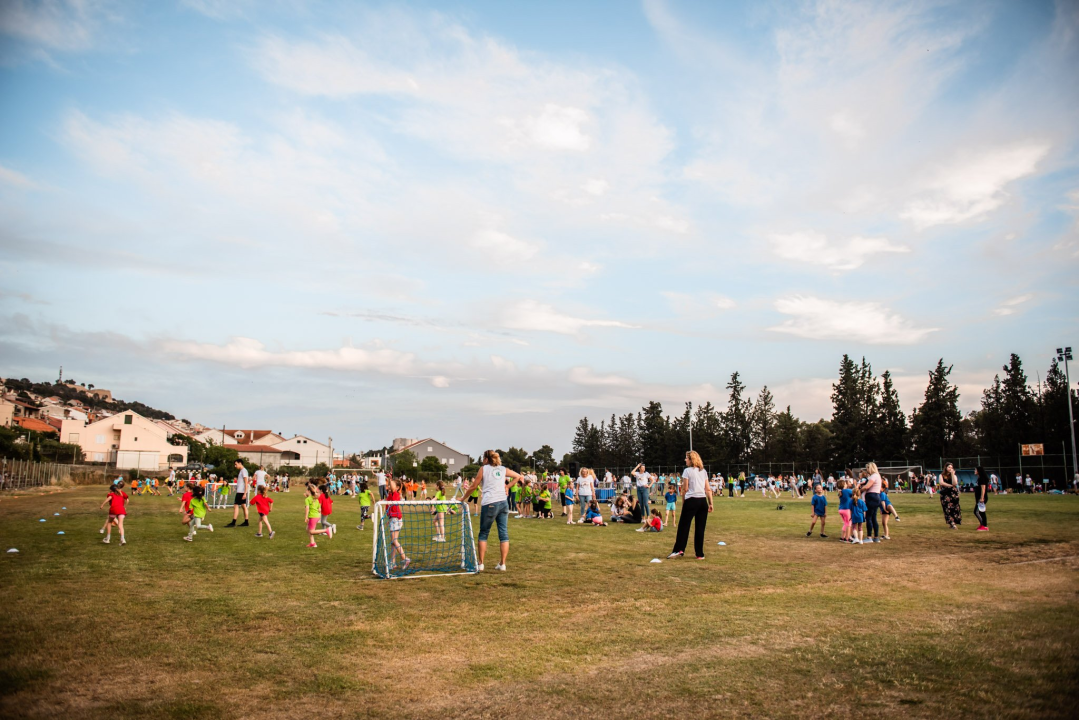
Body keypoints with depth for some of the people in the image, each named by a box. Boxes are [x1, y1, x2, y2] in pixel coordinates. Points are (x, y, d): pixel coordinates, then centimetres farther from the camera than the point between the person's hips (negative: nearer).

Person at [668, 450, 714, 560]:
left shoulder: (687, 471, -2)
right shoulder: (703, 471, 14)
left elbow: (685, 489, -4)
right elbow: (708, 489, 11)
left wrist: (683, 502, 4)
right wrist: (710, 503, 13)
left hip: (691, 501, -5)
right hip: (703, 501, 5)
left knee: (683, 526, 0)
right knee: (700, 528, 6)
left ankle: (679, 550, -6)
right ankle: (700, 554, 6)